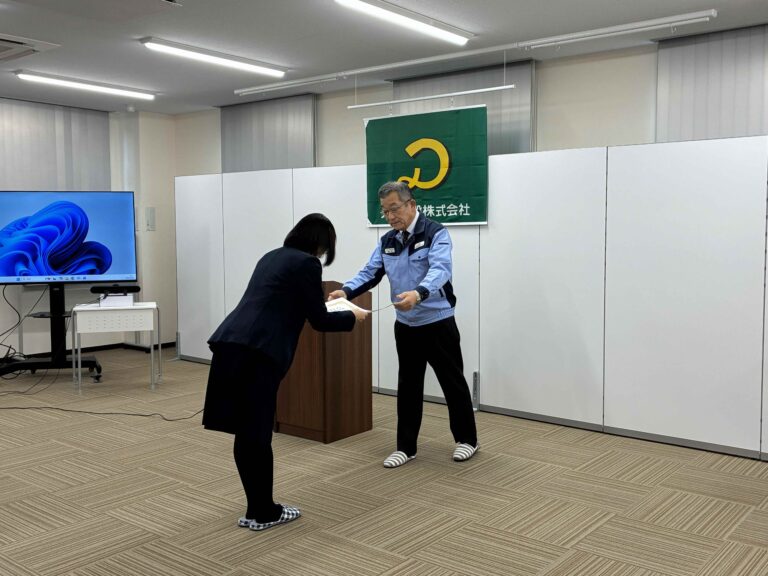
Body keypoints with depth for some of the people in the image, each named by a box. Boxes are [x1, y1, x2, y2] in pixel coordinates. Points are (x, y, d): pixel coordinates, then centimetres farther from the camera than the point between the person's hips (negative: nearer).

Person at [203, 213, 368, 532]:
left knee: (246, 432, 12)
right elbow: (319, 320, 1)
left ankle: (258, 509, 22)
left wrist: (320, 300, 48)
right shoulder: (308, 264, 0)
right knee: (256, 434, 1)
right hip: (257, 351, -8)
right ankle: (264, 513, 14)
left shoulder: (272, 256, 25)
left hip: (229, 342, 8)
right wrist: (352, 316, 19)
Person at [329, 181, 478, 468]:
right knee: (408, 387, 11)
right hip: (405, 326, 6)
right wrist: (346, 290, -18)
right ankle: (406, 446, 20)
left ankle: (467, 439, 25)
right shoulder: (387, 241, 7)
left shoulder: (435, 233, -13)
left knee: (452, 382, 8)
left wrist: (418, 293, -48)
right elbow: (370, 273, 2)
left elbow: (439, 270, -29)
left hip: (438, 323, -5)